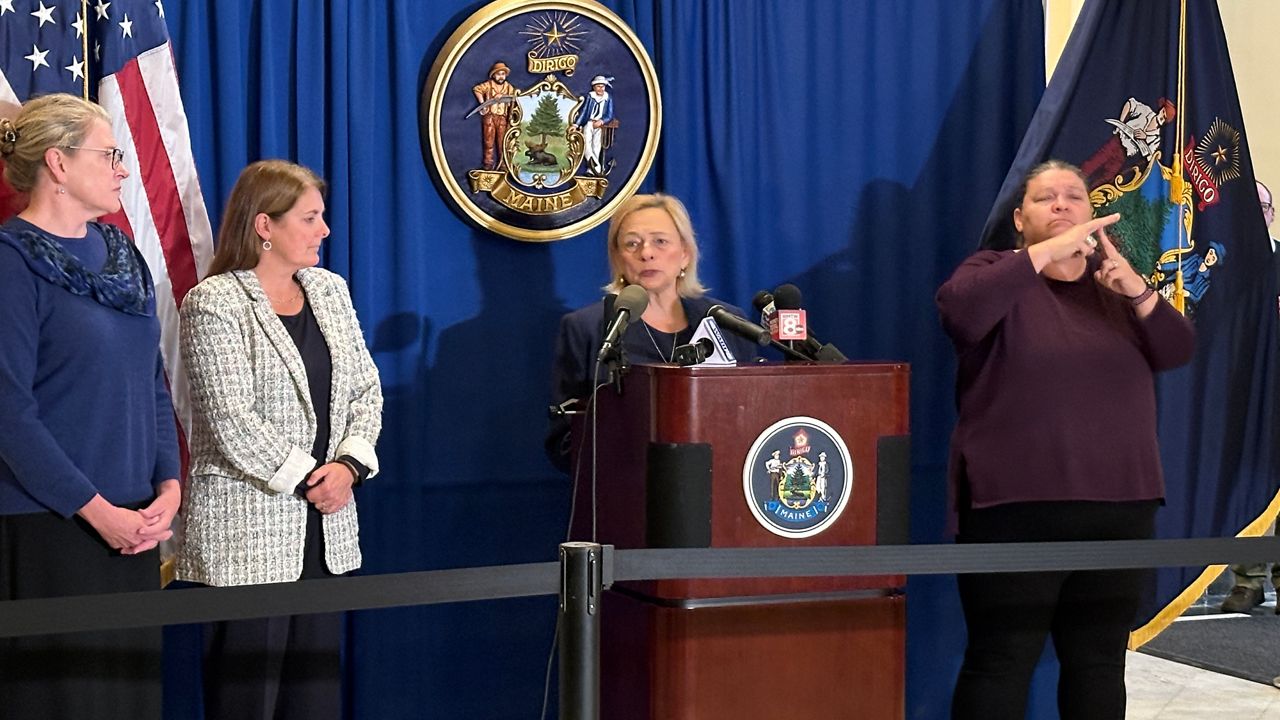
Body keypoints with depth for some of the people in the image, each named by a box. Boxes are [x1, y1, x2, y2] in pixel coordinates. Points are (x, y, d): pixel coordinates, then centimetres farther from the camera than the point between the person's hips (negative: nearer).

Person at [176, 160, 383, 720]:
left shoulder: (329, 290, 12)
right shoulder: (214, 304, -9)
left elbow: (365, 388, 12)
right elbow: (231, 421, -16)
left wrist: (349, 465, -5)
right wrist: (306, 479, -12)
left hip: (325, 529, 7)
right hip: (247, 536, -7)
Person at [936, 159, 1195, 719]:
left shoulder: (1114, 280, 15)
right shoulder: (997, 273, 2)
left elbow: (1178, 351, 3)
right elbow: (957, 308, -21)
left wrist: (1136, 290, -15)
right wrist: (1048, 250, -23)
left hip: (1119, 508, 5)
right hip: (1017, 509, -5)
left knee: (1100, 663, 11)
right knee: (1001, 664, -5)